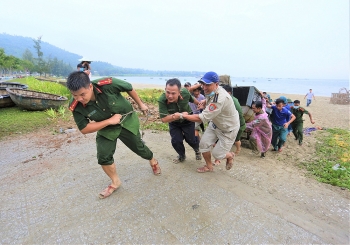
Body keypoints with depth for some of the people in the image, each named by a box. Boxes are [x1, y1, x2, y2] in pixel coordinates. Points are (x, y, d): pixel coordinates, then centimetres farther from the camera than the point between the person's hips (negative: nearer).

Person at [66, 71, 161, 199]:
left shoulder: (108, 84, -33)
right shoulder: (76, 106, -26)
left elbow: (129, 88, -15)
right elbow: (84, 129, -18)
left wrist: (140, 104, -2)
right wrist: (109, 121, -27)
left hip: (127, 120, -1)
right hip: (106, 128, 2)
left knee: (139, 148, 12)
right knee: (103, 156, -10)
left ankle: (153, 162, 46)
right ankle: (115, 182, 20)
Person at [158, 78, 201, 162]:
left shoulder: (185, 92, -31)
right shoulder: (162, 100, -36)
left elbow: (192, 99, -7)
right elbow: (164, 119, -34)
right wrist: (178, 116, -46)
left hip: (188, 120, 0)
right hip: (174, 123, 0)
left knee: (190, 139, 1)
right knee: (176, 141, -6)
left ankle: (197, 149, 39)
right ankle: (182, 155, 29)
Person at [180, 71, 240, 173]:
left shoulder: (220, 99, -40)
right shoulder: (212, 91, -11)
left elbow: (202, 118, -38)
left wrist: (183, 115, -28)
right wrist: (205, 102, -6)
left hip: (228, 129, -8)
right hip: (215, 123, 8)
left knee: (217, 154, 1)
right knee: (203, 144, 3)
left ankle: (230, 156, 37)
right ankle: (209, 166, 28)